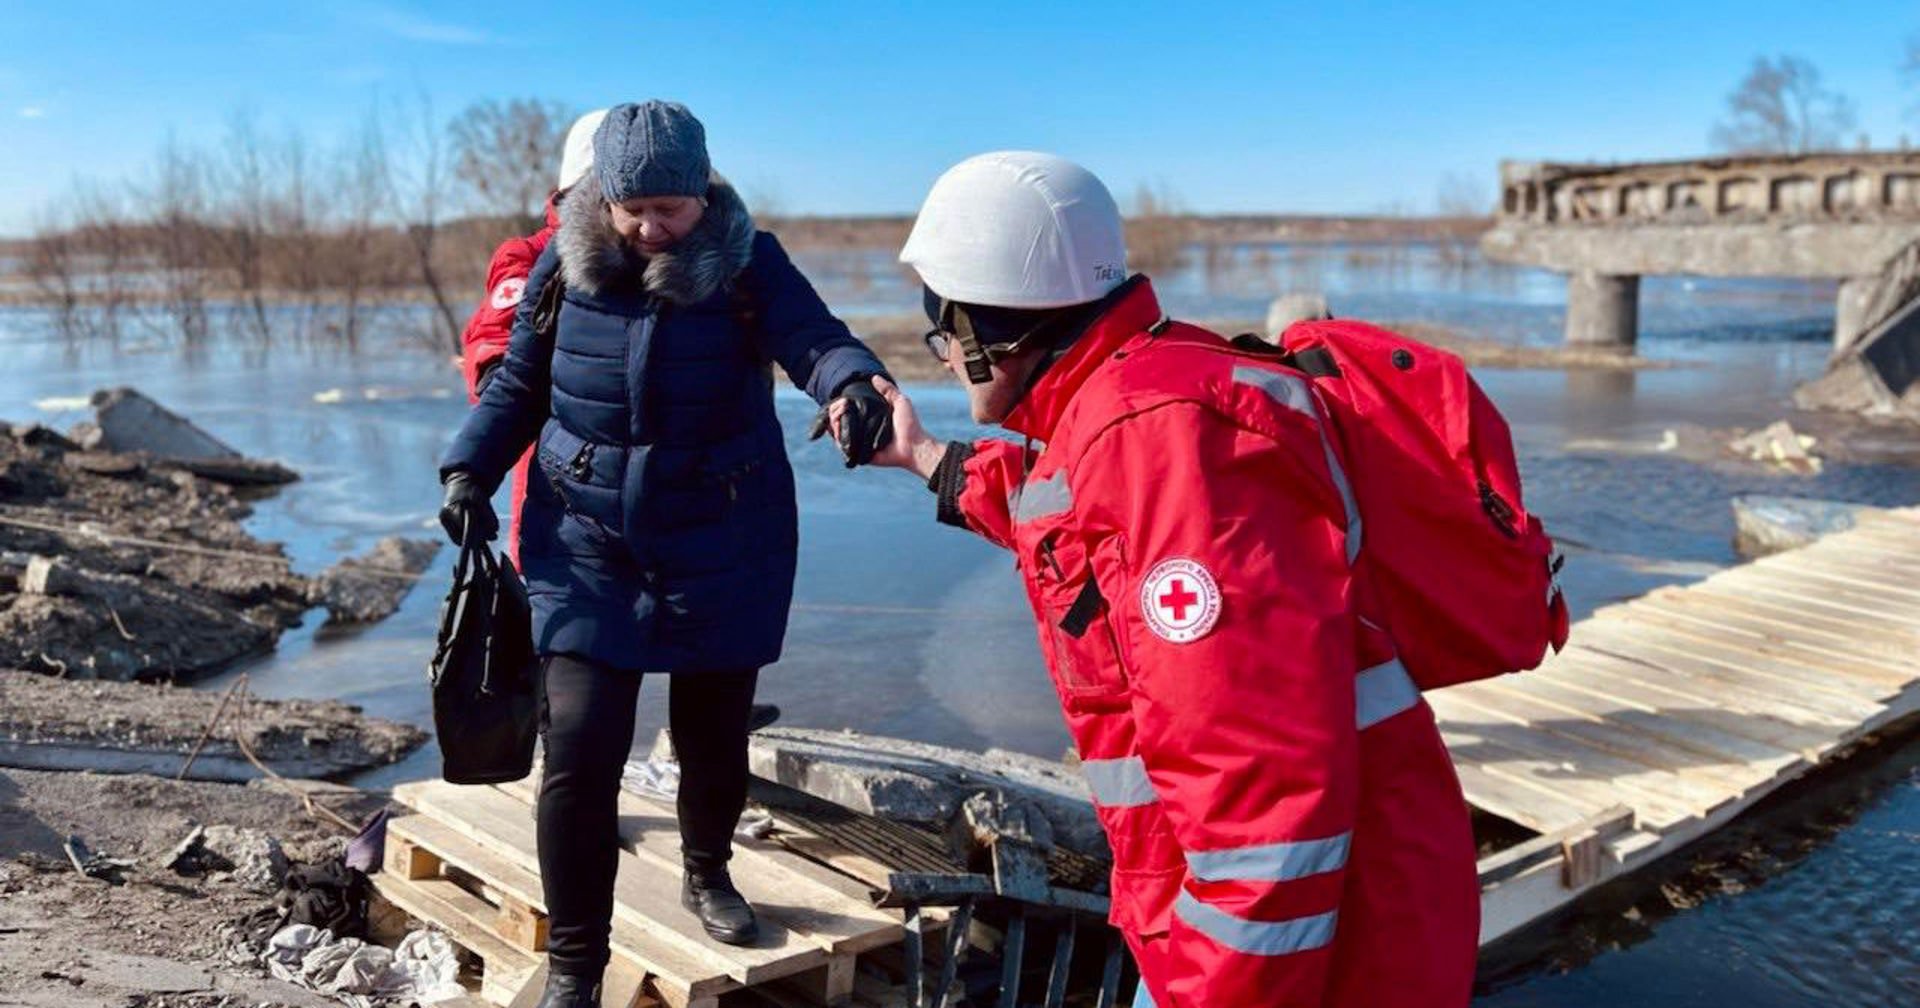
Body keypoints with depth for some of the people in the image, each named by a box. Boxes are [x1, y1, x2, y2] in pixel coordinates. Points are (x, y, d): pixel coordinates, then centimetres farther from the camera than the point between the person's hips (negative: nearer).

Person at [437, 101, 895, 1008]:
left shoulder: (749, 264, -10)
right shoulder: (563, 266, -4)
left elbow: (815, 340, -27)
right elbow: (518, 383, 8)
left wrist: (856, 388, -49)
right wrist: (468, 470, -5)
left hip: (724, 547, 0)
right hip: (586, 548, 1)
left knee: (714, 737, 15)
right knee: (579, 753, -6)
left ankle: (707, 874, 47)